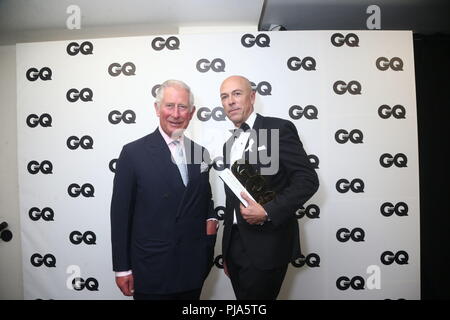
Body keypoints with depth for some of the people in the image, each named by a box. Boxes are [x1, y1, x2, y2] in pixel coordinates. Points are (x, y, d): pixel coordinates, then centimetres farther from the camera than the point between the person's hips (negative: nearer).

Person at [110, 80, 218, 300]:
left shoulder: (200, 152, 3)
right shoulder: (133, 153, -10)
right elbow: (120, 213, -7)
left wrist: (211, 218, -4)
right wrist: (122, 268, -5)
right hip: (151, 269, -4)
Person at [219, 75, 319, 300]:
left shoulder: (279, 129, -7)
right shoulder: (229, 144, 13)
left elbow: (308, 180, -13)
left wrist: (268, 212, -22)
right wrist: (227, 253, 17)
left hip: (267, 246, -6)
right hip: (235, 245, 6)